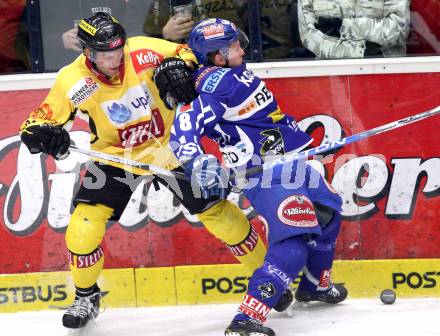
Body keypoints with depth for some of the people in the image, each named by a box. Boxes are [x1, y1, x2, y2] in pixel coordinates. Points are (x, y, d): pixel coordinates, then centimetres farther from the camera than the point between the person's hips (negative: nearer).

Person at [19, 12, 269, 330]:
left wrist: (175, 67, -29)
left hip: (170, 147, 0)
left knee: (215, 209, 2)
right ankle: (86, 297, 12)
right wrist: (43, 134, -39)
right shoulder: (73, 81, -21)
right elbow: (36, 123, -16)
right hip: (115, 157, 0)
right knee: (84, 225, -12)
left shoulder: (141, 51, -22)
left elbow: (182, 53, -6)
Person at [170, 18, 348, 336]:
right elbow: (184, 129, -33)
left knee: (328, 210, 28)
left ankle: (316, 284, 47)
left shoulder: (235, 73, 9)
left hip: (288, 162, 11)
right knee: (294, 241, -22)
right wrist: (196, 163, -46)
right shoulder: (216, 83, -21)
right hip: (264, 175, -11)